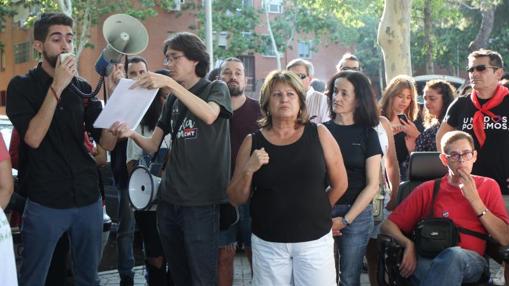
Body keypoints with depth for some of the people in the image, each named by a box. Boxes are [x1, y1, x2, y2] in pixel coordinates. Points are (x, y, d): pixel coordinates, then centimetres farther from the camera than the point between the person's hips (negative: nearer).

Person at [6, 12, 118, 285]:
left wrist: (115, 128, -19)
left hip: (88, 199, 4)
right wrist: (57, 87, -17)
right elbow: (33, 138, -16)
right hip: (45, 203, -4)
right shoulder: (22, 86, -2)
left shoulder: (83, 88, 8)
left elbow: (107, 143, 3)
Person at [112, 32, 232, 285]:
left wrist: (169, 83, -29)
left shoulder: (216, 88, 0)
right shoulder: (172, 101, 16)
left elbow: (209, 115, -24)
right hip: (169, 199, 6)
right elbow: (152, 146, 10)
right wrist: (131, 134, -12)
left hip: (201, 201, -6)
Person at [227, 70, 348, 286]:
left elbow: (340, 183, 5)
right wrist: (248, 171, -14)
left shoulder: (318, 134, -2)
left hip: (315, 240, 0)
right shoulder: (253, 142, 1)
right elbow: (236, 199, 2)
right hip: (267, 243, 1)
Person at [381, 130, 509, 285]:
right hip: (428, 261, 0)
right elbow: (388, 225, 12)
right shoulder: (428, 190, 15)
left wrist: (474, 198, -1)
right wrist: (408, 244, -9)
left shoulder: (488, 186, 15)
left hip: (471, 262, 1)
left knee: (453, 255, -37)